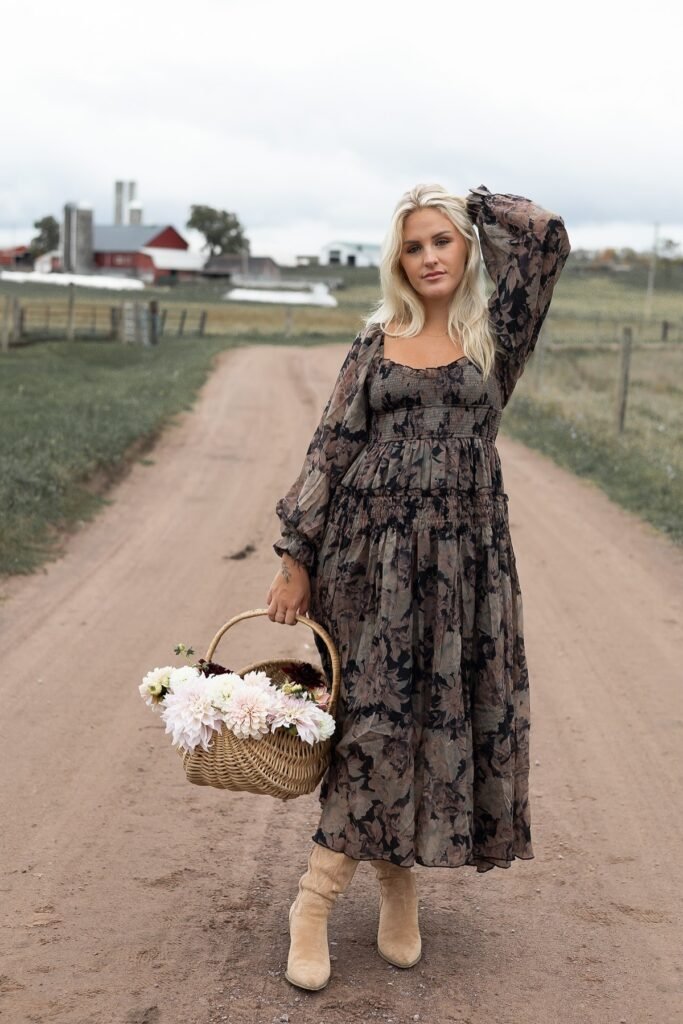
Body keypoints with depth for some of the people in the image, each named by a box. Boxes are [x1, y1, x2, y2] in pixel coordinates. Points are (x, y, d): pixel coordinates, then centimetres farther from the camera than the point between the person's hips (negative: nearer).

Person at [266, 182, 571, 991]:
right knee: (376, 714, 0)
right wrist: (296, 558, -1)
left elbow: (548, 237, -7)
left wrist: (476, 204, 9)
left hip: (460, 555, 1)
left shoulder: (495, 335, 5)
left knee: (445, 712, 2)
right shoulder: (377, 341, 8)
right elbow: (331, 448, 4)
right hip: (369, 548, 0)